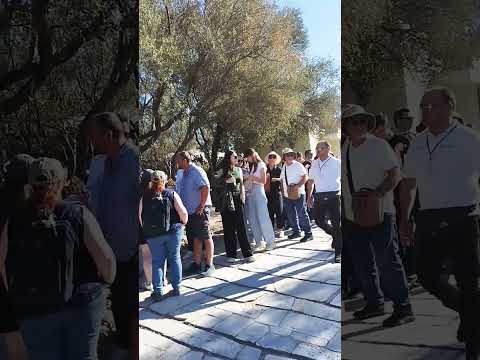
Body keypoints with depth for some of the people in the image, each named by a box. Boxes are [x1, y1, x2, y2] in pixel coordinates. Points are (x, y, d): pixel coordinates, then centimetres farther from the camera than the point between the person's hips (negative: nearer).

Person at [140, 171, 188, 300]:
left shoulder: (145, 197, -1)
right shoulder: (171, 194, -5)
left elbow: (140, 216, 0)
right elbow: (183, 213, -11)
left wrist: (146, 230, 14)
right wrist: (182, 223, 7)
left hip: (153, 235, 1)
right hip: (173, 231, 0)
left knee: (157, 261, 8)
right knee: (174, 258, 12)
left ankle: (158, 292, 9)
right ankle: (176, 288, 18)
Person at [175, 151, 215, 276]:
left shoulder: (197, 172, -14)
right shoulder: (180, 173, 12)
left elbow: (205, 188, -24)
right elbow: (178, 190, 20)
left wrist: (201, 206, -21)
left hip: (200, 210, -8)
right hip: (189, 211, 8)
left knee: (206, 237, 0)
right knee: (195, 238, 14)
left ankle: (209, 265, 9)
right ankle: (197, 264, 23)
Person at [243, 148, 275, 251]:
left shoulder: (261, 165, 0)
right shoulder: (250, 166, 16)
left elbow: (263, 181, -4)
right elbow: (248, 181, 14)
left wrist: (251, 177, -9)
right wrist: (246, 178, -5)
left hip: (259, 192, -6)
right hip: (250, 193, 6)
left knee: (263, 218, -7)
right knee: (252, 220, 4)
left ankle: (270, 242, 0)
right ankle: (259, 242, 11)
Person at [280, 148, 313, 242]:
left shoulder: (298, 165, -5)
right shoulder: (284, 167, 12)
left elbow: (305, 177, -12)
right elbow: (282, 180, 19)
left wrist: (297, 185, -22)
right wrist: (283, 190, 9)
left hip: (298, 194, -6)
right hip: (287, 195, 6)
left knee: (302, 214, -6)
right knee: (291, 214, 12)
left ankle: (308, 234, 2)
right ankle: (296, 232, 26)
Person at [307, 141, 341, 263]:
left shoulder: (336, 163, -5)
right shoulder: (314, 164, 10)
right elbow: (311, 181, 17)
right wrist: (309, 196, 13)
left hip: (333, 196, -5)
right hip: (319, 197, 5)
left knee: (336, 223, -1)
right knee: (319, 220, 9)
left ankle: (338, 252, 10)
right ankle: (335, 235, 38)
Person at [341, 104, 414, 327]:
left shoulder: (379, 145, -6)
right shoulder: (344, 148, 10)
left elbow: (395, 173, -9)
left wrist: (378, 193, -24)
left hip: (379, 214, -6)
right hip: (352, 216, 7)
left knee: (387, 262, -2)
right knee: (362, 263, 15)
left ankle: (403, 308, 12)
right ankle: (374, 303, 32)